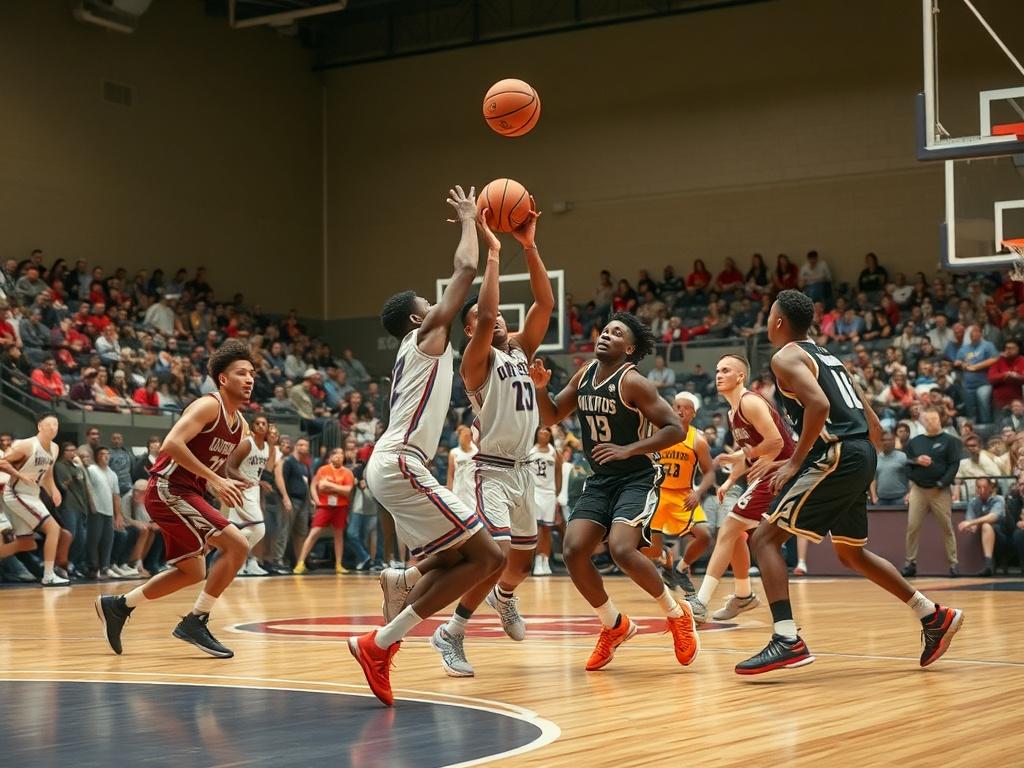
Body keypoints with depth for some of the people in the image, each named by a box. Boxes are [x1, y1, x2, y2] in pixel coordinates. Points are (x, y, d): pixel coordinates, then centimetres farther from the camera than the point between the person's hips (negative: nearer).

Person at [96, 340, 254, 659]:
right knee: (236, 545, -17)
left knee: (193, 572, 18)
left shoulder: (240, 424, 14)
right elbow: (172, 444, -27)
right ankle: (195, 623, -11)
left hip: (183, 494, 10)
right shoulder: (208, 405, -14)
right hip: (168, 489, -10)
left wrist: (226, 486, 5)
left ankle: (117, 606, 29)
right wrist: (214, 480, -27)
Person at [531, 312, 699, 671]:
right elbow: (551, 417, 13)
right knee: (573, 551, -9)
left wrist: (628, 450, -26)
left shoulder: (633, 382, -16)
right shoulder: (584, 375, 5)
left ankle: (678, 615, -3)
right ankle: (614, 625, 13)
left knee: (621, 549, -27)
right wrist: (541, 387, -6)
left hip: (637, 478, -7)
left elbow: (675, 429, -19)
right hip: (600, 479, 7)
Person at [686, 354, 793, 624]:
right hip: (766, 475, 10)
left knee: (728, 530, -14)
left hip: (777, 473, -10)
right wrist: (730, 480, 12)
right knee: (736, 532, 19)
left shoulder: (750, 402, -14)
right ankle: (743, 596, 33)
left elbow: (775, 442, -24)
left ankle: (700, 603, -17)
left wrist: (741, 455, -15)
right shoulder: (733, 413, 16)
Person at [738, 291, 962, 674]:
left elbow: (819, 404, -21)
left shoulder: (786, 356, -1)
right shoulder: (828, 357, 25)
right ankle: (934, 617, 29)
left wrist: (795, 461, -15)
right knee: (851, 553, 25)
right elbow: (874, 427, 23)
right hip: (862, 456, 9)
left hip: (835, 456, -9)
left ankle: (786, 641, -19)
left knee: (765, 537, -7)